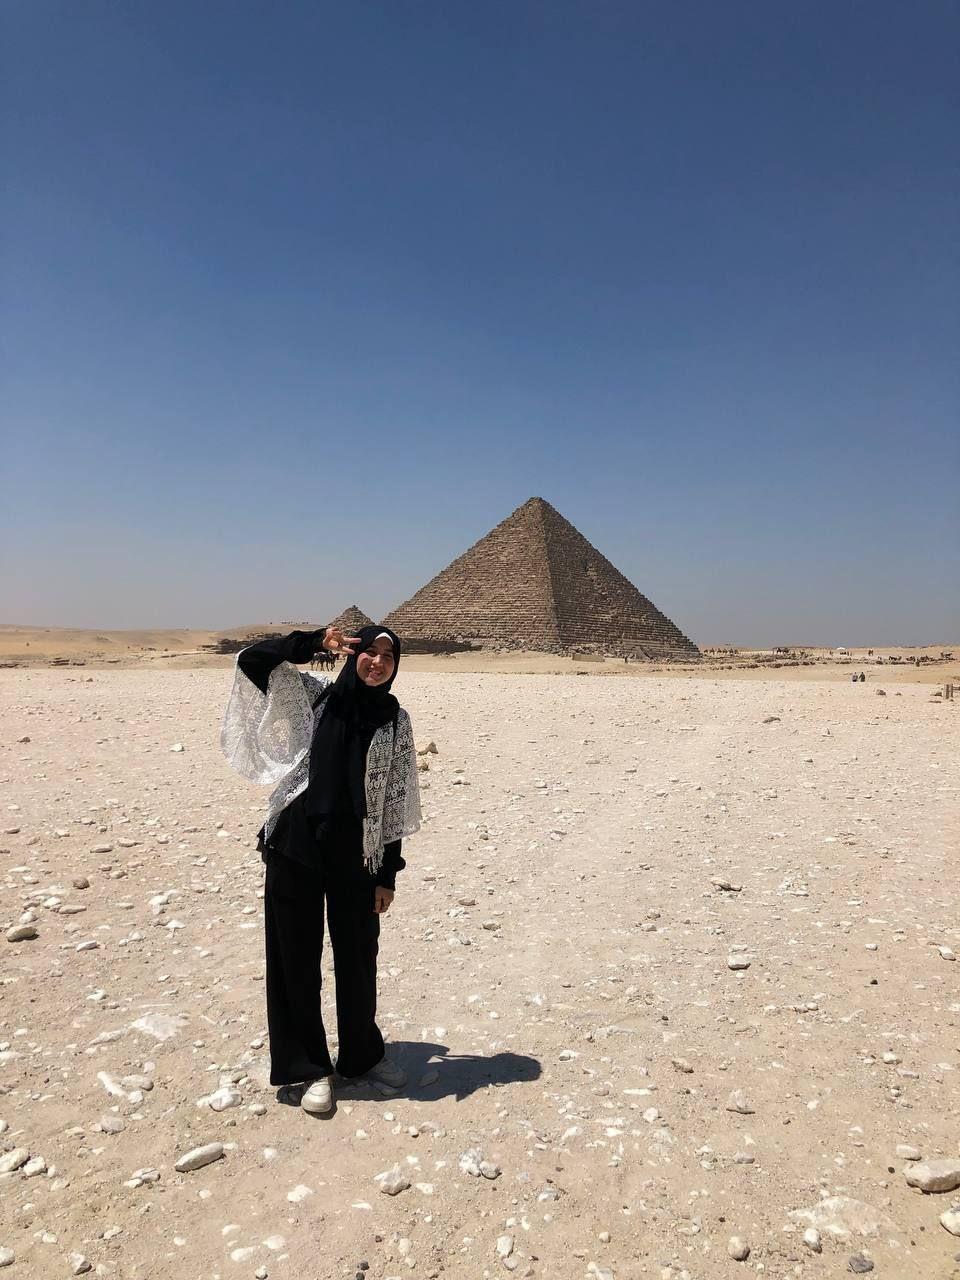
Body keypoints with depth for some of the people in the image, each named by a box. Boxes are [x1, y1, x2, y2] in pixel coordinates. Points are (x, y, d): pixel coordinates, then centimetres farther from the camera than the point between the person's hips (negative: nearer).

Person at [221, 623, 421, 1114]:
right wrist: (315, 641, -13)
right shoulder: (314, 695, 0)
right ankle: (307, 1067, 28)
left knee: (358, 956, 15)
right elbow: (251, 660, -7)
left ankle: (362, 1053, 38)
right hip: (295, 846, -1)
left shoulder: (396, 721, 1)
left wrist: (388, 875, 1)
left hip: (356, 854, 1)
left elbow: (394, 801, 2)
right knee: (297, 958, 9)